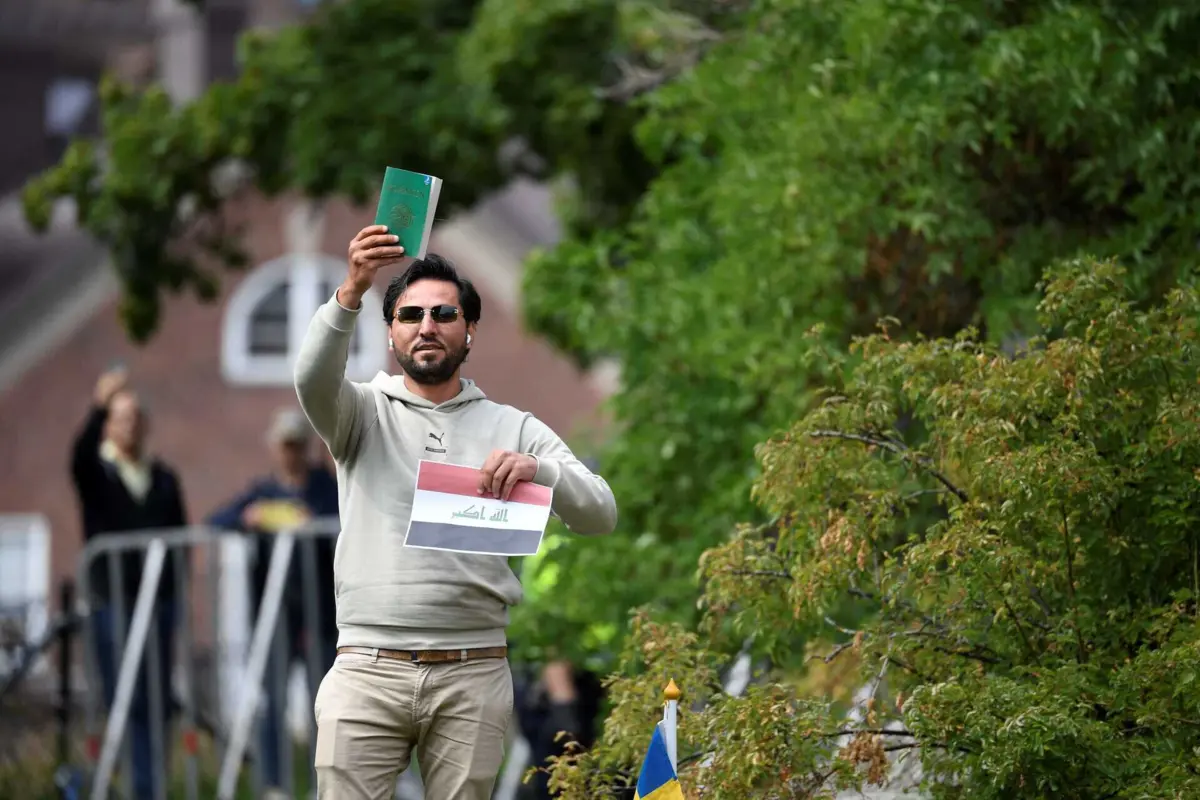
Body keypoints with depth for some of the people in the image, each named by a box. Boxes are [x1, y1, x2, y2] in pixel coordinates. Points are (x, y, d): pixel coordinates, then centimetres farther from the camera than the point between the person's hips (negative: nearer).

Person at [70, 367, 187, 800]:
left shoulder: (164, 479, 15)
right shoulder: (96, 473, 2)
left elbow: (181, 535, 16)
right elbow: (80, 454, -21)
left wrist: (178, 580, 1)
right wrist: (98, 407, -35)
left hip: (161, 600, 4)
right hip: (113, 601, -4)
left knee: (159, 702, 6)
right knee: (126, 703, -8)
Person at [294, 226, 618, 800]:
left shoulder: (514, 430, 13)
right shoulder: (364, 413, 11)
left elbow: (600, 515, 2)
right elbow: (313, 380, -13)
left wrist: (539, 469, -20)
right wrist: (350, 293, -30)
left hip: (473, 673, 1)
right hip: (368, 670, -1)